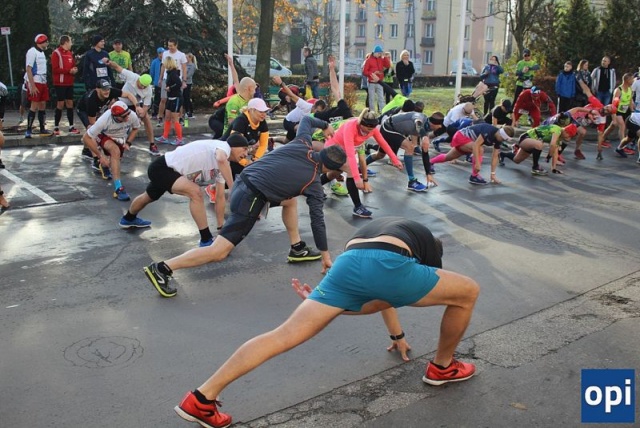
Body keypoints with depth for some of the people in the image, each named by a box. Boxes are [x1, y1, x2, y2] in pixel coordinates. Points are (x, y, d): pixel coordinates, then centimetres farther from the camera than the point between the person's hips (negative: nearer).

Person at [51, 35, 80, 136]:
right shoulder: (56, 53, -10)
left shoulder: (70, 53, 13)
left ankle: (71, 127, 11)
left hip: (69, 83, 7)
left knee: (70, 103, 7)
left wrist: (74, 70, -2)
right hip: (60, 83, -7)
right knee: (60, 104, -4)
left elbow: (72, 65, 21)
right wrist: (69, 71, -20)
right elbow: (55, 69, -17)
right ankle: (56, 127, 5)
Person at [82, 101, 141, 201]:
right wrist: (100, 156, -27)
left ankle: (106, 165, 32)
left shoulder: (132, 117, -28)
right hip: (105, 137, -5)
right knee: (115, 151, -33)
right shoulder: (104, 120, -36)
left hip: (120, 140, 5)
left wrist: (128, 143, -13)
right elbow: (86, 138, -27)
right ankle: (118, 188, -38)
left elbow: (135, 128, -2)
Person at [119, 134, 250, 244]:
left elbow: (220, 197, 7)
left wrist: (221, 227, 5)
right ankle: (206, 240, -22)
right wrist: (232, 189, -46)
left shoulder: (221, 168, 4)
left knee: (149, 197, 36)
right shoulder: (223, 146, -21)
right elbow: (221, 159, -47)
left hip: (166, 170, 10)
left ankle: (128, 219, 66)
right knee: (195, 192, -30)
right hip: (161, 168, -10)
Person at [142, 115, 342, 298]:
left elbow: (306, 119, 27)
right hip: (250, 199, -9)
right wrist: (325, 254, 10)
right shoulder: (314, 183, -6)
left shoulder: (303, 144, 7)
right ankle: (162, 269, -10)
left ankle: (297, 249, 34)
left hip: (243, 180, 9)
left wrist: (324, 125, 45)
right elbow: (317, 219, 0)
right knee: (219, 252, -7)